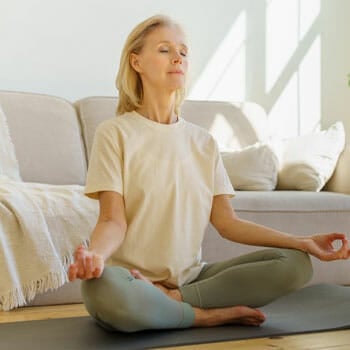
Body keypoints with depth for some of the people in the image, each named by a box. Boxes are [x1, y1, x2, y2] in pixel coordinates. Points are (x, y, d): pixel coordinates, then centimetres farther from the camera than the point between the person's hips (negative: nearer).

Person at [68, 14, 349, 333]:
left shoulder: (203, 141, 10)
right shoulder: (115, 133, -3)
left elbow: (227, 222, 5)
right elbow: (113, 220, -10)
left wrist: (303, 242, -4)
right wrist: (93, 253, -34)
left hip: (190, 278, 4)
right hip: (133, 280, -4)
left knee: (296, 263, -13)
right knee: (102, 287, -39)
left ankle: (173, 299, -17)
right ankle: (214, 315, -15)